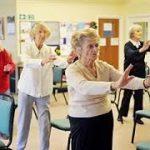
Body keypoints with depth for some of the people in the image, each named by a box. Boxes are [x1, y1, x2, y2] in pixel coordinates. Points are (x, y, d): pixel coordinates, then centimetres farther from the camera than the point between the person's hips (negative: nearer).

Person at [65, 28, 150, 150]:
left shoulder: (104, 66, 0)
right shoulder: (72, 70, -17)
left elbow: (125, 81, -11)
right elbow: (84, 87, -38)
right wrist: (114, 85, -52)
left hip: (106, 117, 5)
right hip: (83, 121, -5)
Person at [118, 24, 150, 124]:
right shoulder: (128, 45, -10)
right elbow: (130, 54, -31)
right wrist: (141, 50, -49)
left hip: (141, 73, 4)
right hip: (130, 73, -4)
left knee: (139, 95, 7)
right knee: (127, 94, 3)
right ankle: (121, 114, 17)